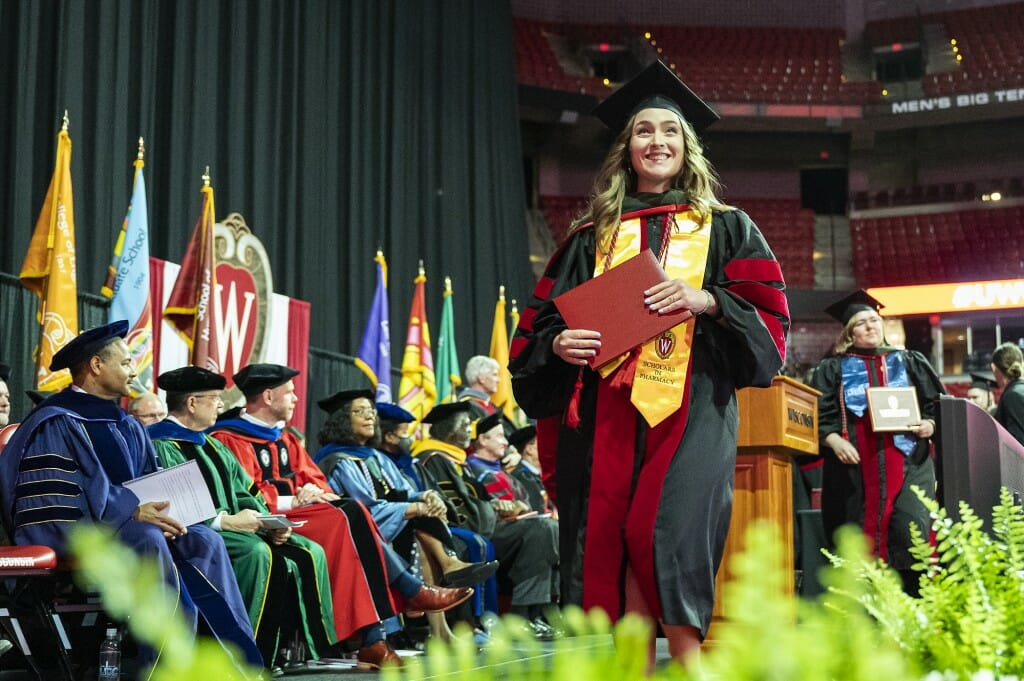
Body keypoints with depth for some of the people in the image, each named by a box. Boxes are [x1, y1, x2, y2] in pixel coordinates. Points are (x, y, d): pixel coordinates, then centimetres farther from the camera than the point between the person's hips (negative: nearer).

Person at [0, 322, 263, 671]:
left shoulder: (128, 428, 16)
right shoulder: (54, 424, -10)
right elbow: (53, 505, -19)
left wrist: (159, 514, -6)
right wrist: (131, 512, -24)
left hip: (126, 529, 8)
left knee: (205, 540, -15)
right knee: (148, 539, -34)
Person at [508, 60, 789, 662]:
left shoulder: (725, 228, 14)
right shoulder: (594, 235, 19)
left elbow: (767, 313, 5)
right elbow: (543, 318, 15)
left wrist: (707, 302, -13)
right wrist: (559, 342, -7)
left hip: (690, 403, -2)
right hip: (607, 405, 3)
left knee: (668, 532, -18)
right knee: (608, 540, -5)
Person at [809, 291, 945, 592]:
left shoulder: (910, 363, 18)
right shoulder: (834, 369, 14)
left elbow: (938, 406, 14)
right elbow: (820, 415, 5)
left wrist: (929, 425, -8)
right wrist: (833, 440, -14)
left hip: (906, 463, 0)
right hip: (855, 466, 0)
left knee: (911, 532, -13)